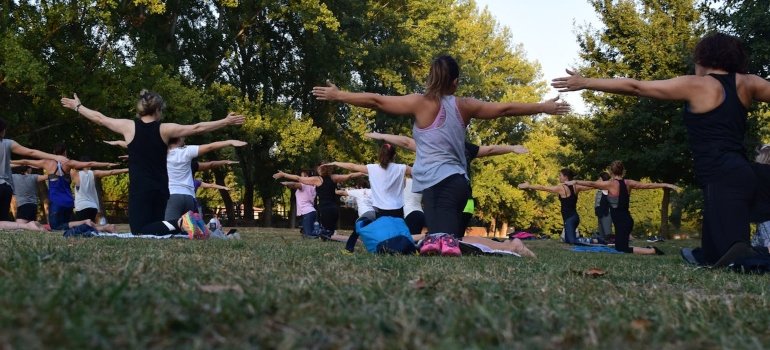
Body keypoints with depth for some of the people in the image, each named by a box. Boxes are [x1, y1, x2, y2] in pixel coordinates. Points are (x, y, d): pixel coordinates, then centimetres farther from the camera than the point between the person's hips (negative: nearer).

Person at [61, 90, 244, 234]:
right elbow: (197, 128, 2)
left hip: (139, 189, -3)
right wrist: (226, 121, 10)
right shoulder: (165, 129, 0)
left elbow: (99, 118, 11)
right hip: (161, 189, 3)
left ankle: (177, 224, -31)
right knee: (155, 226, 18)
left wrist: (77, 106, 27)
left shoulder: (129, 126, -2)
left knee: (140, 232, -7)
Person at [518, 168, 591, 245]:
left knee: (572, 241, -15)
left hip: (569, 219, -8)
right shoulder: (575, 187, 9)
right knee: (568, 240, 18)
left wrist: (528, 186, 2)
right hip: (575, 217, 8)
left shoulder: (561, 188, -9)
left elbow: (543, 188, -4)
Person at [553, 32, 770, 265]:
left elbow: (635, 87, -2)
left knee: (734, 249, -19)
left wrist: (586, 83, 3)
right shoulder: (746, 83, 13)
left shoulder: (695, 86, -2)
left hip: (721, 178, -7)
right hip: (740, 173, 7)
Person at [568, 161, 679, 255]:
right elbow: (648, 185, 8)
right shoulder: (628, 183, 4)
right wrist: (667, 185, 16)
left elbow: (592, 184, -11)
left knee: (622, 249, -3)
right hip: (627, 220, 7)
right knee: (619, 247, 22)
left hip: (621, 222, -7)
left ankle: (652, 251, -12)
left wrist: (575, 182, -3)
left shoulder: (611, 184, -13)